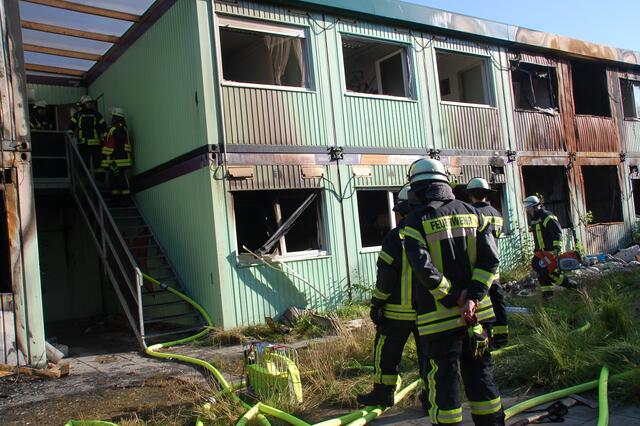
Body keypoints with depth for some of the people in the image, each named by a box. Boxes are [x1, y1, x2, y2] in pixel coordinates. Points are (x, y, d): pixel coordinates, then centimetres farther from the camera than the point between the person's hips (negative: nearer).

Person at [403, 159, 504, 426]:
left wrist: (455, 298, -10)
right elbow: (490, 258, -2)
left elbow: (424, 269, -18)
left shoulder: (415, 221, -8)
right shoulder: (470, 212, 6)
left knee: (443, 379, 6)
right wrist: (472, 297, -8)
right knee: (480, 374, 17)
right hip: (477, 312, 5)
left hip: (438, 316, -4)